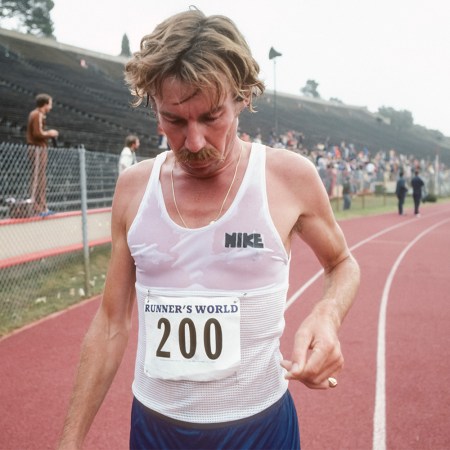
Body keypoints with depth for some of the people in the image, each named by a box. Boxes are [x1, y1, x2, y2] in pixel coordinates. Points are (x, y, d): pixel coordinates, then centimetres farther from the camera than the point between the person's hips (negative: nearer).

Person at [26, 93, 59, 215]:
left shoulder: (37, 114, 19)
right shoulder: (37, 115, -12)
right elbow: (37, 133, -21)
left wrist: (48, 134, 10)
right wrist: (50, 133, -7)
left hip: (40, 148, 10)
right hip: (38, 149, -10)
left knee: (41, 179, 11)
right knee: (37, 178, -10)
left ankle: (42, 207, 14)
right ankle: (34, 207, -9)